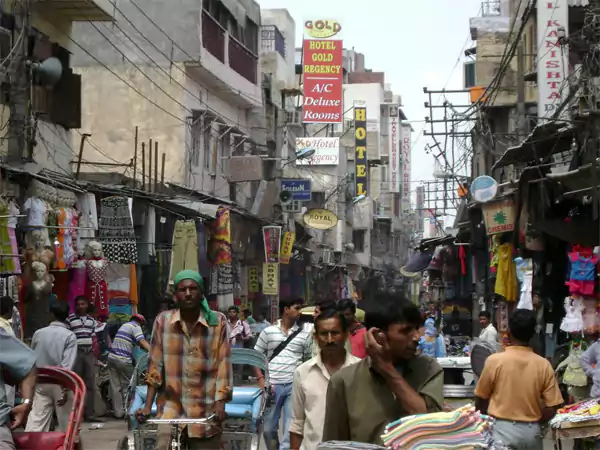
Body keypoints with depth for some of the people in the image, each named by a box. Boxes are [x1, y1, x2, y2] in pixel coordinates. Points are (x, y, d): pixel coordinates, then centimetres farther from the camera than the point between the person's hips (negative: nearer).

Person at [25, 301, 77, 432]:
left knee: (37, 418, -1)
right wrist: (66, 389, -17)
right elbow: (68, 365, -16)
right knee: (67, 419, 11)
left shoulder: (38, 333, 3)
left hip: (41, 382, 3)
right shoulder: (70, 336, -9)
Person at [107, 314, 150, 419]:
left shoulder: (124, 325, 22)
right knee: (127, 386, 4)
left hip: (112, 358, 7)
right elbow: (142, 341, -19)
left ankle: (118, 412, 5)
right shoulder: (136, 327, -3)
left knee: (115, 386, 5)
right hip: (123, 360, -7)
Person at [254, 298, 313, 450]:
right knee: (268, 428, 9)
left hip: (294, 386, 0)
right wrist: (261, 380, -5)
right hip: (273, 386, 0)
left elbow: (308, 361, 9)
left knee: (291, 429, -3)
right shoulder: (268, 331, 4)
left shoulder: (304, 333, 5)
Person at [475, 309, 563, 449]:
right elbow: (551, 410, -3)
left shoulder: (494, 360, -9)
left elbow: (480, 401, 1)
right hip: (532, 432, 3)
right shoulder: (543, 365, -4)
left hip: (502, 429, -2)